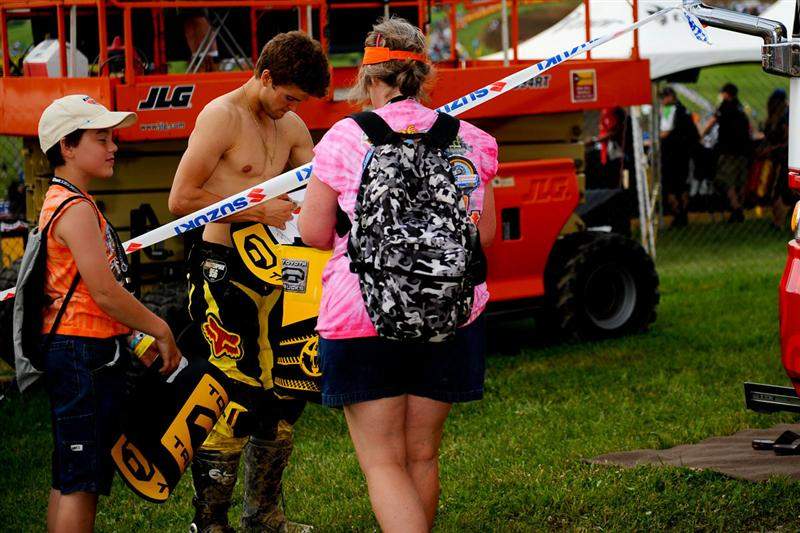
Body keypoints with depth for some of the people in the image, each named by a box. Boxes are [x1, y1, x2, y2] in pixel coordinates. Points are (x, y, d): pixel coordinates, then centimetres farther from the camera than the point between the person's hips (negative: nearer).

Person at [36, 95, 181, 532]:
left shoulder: (62, 202, 17)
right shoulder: (76, 209, -15)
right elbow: (104, 292, -20)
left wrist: (139, 334, 17)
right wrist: (160, 331, -9)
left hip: (70, 352, 10)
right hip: (84, 353, -10)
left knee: (69, 477, 14)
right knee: (81, 481, -9)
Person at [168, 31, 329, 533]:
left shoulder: (292, 126, 14)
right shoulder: (222, 116, -11)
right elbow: (181, 197, -16)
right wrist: (260, 211, -16)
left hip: (270, 271, 8)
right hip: (224, 270, -8)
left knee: (285, 396, 12)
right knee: (237, 401, -11)